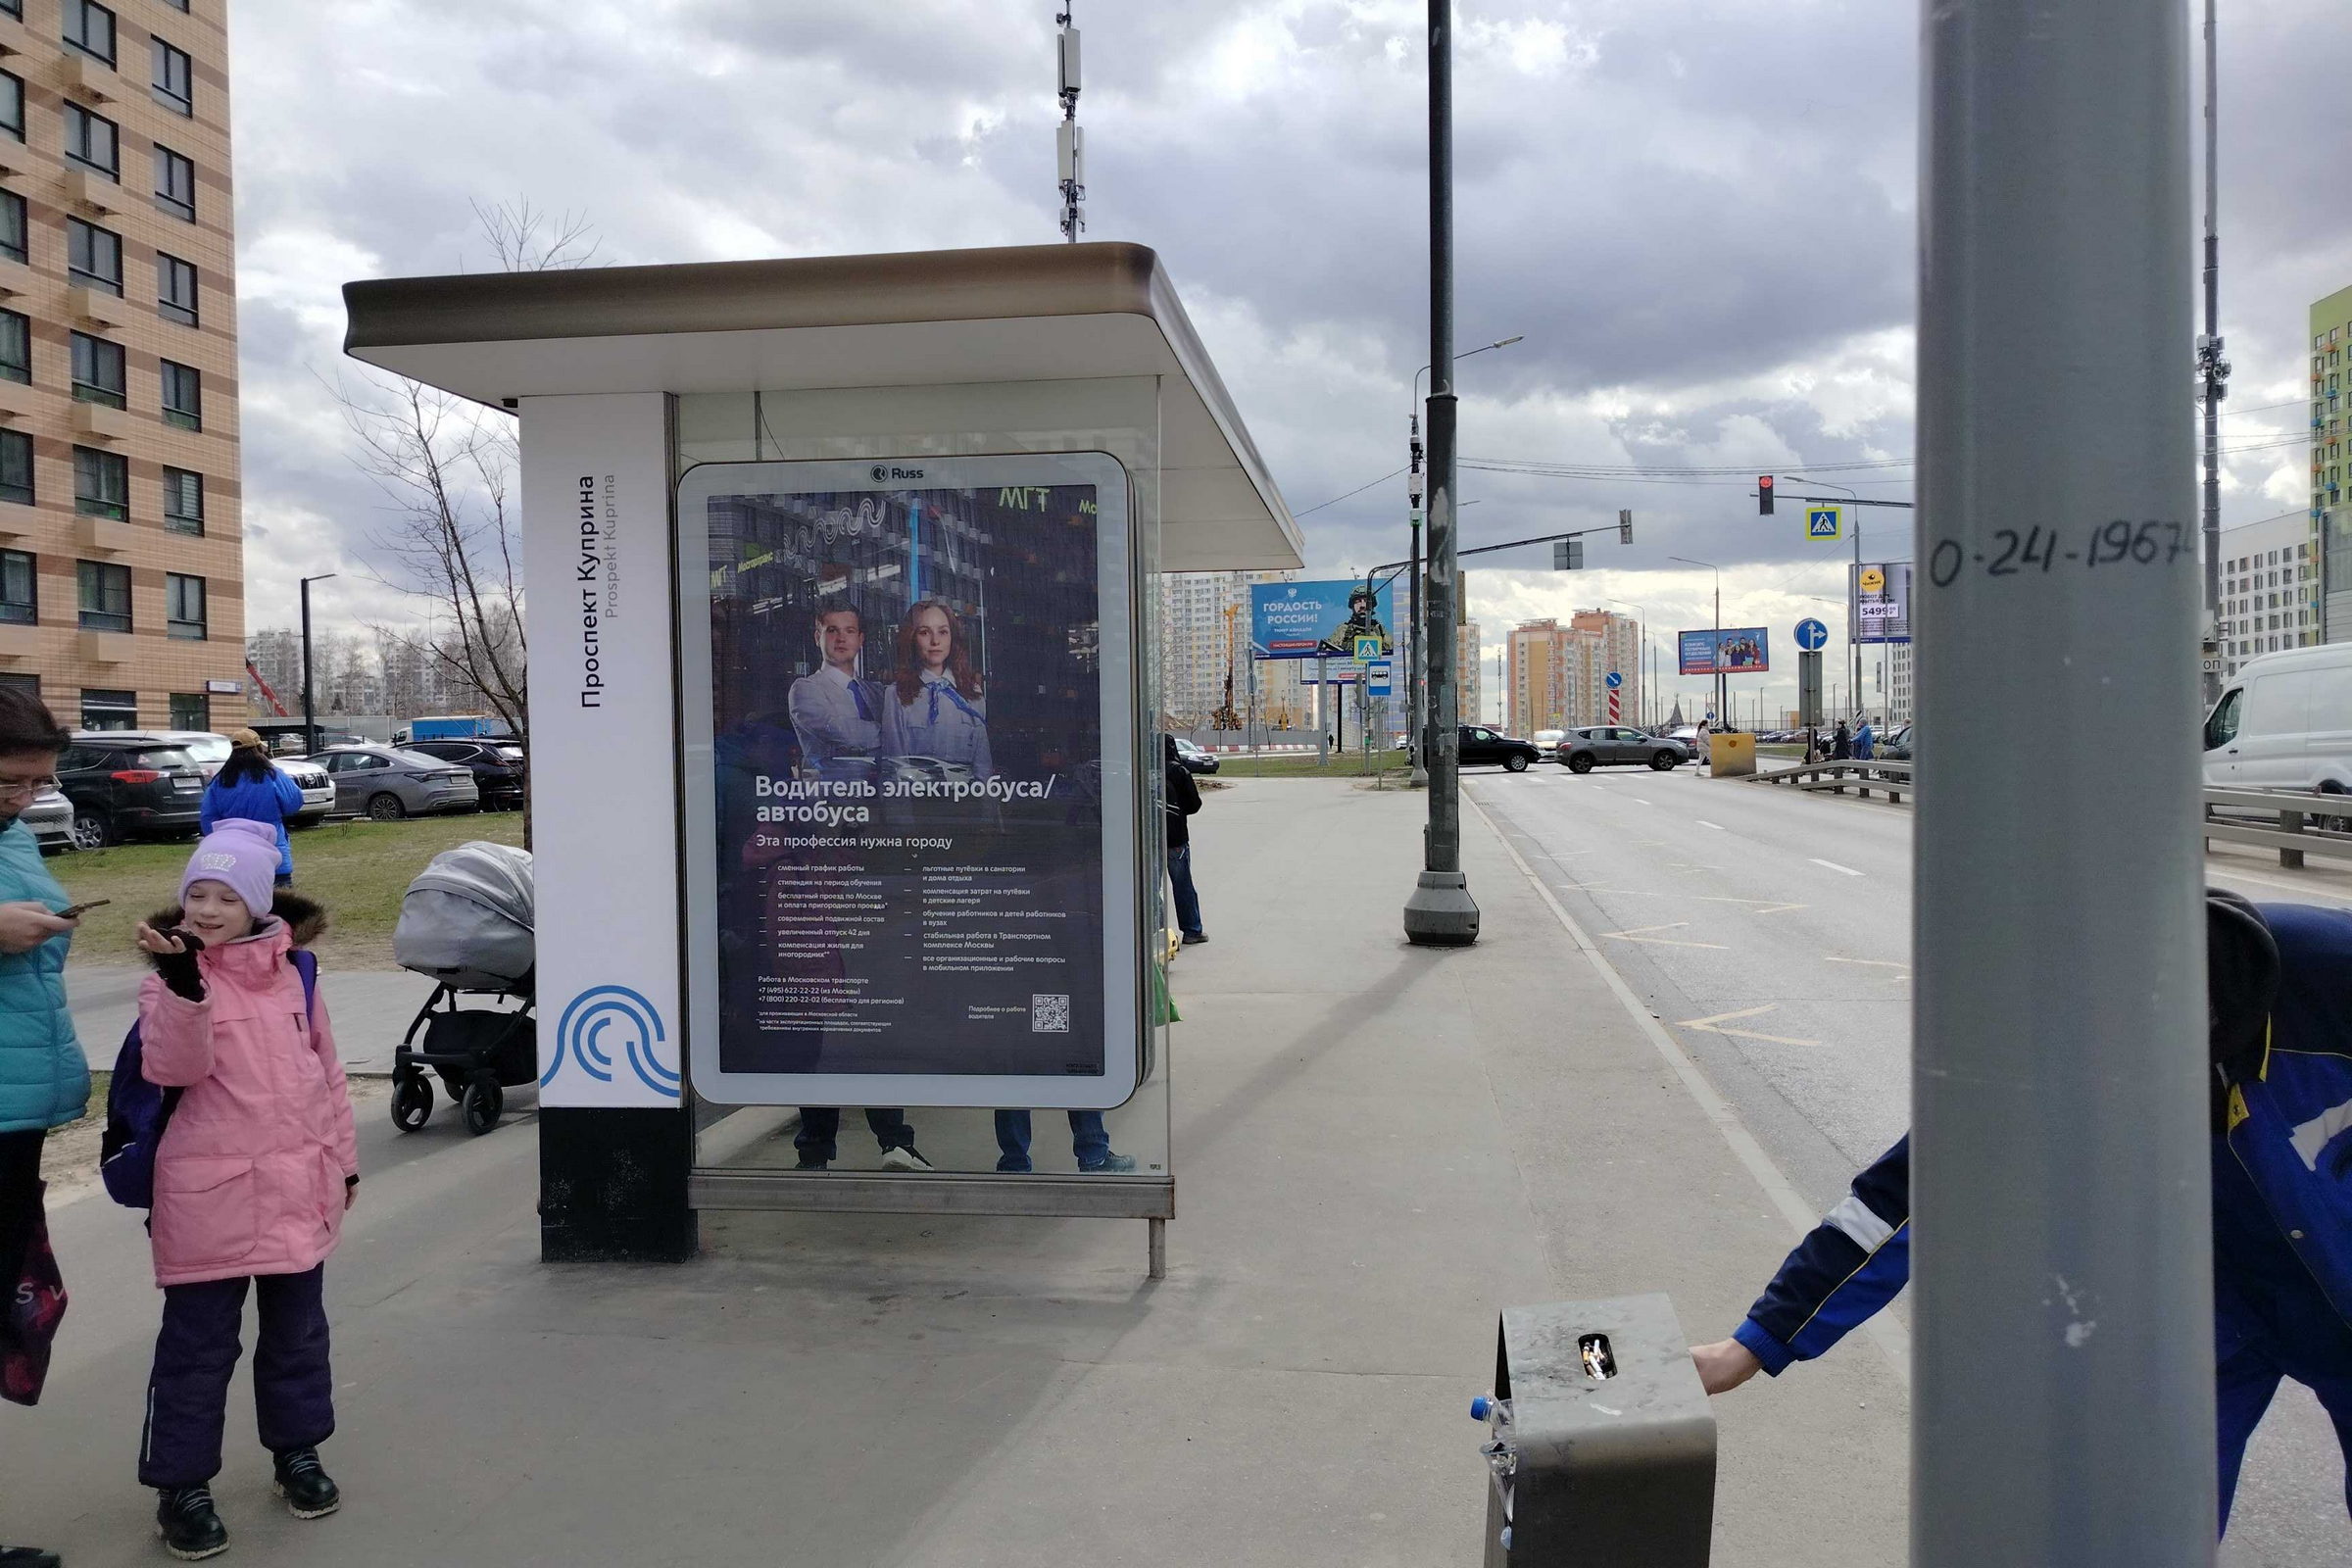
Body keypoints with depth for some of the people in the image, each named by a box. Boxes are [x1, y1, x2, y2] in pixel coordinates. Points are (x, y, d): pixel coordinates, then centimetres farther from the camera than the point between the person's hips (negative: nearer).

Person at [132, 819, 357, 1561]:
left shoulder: (291, 972, 5)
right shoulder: (172, 980, -6)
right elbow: (174, 1065, -24)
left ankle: (297, 1451, 32)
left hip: (297, 1187, 4)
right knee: (198, 1341, 4)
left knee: (297, 1330, 16)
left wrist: (342, 1158, 14)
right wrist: (181, 979, -37)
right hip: (208, 1196, -4)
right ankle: (182, 1484, 16)